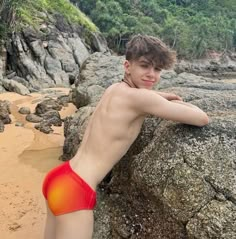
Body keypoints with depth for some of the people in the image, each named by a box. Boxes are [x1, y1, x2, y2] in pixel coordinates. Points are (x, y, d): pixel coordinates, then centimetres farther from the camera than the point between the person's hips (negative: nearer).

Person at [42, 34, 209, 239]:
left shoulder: (115, 89, 9)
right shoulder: (140, 97, -16)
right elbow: (202, 119, -10)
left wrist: (161, 97, 22)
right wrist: (174, 106, 9)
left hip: (60, 178, 9)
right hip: (74, 190, -9)